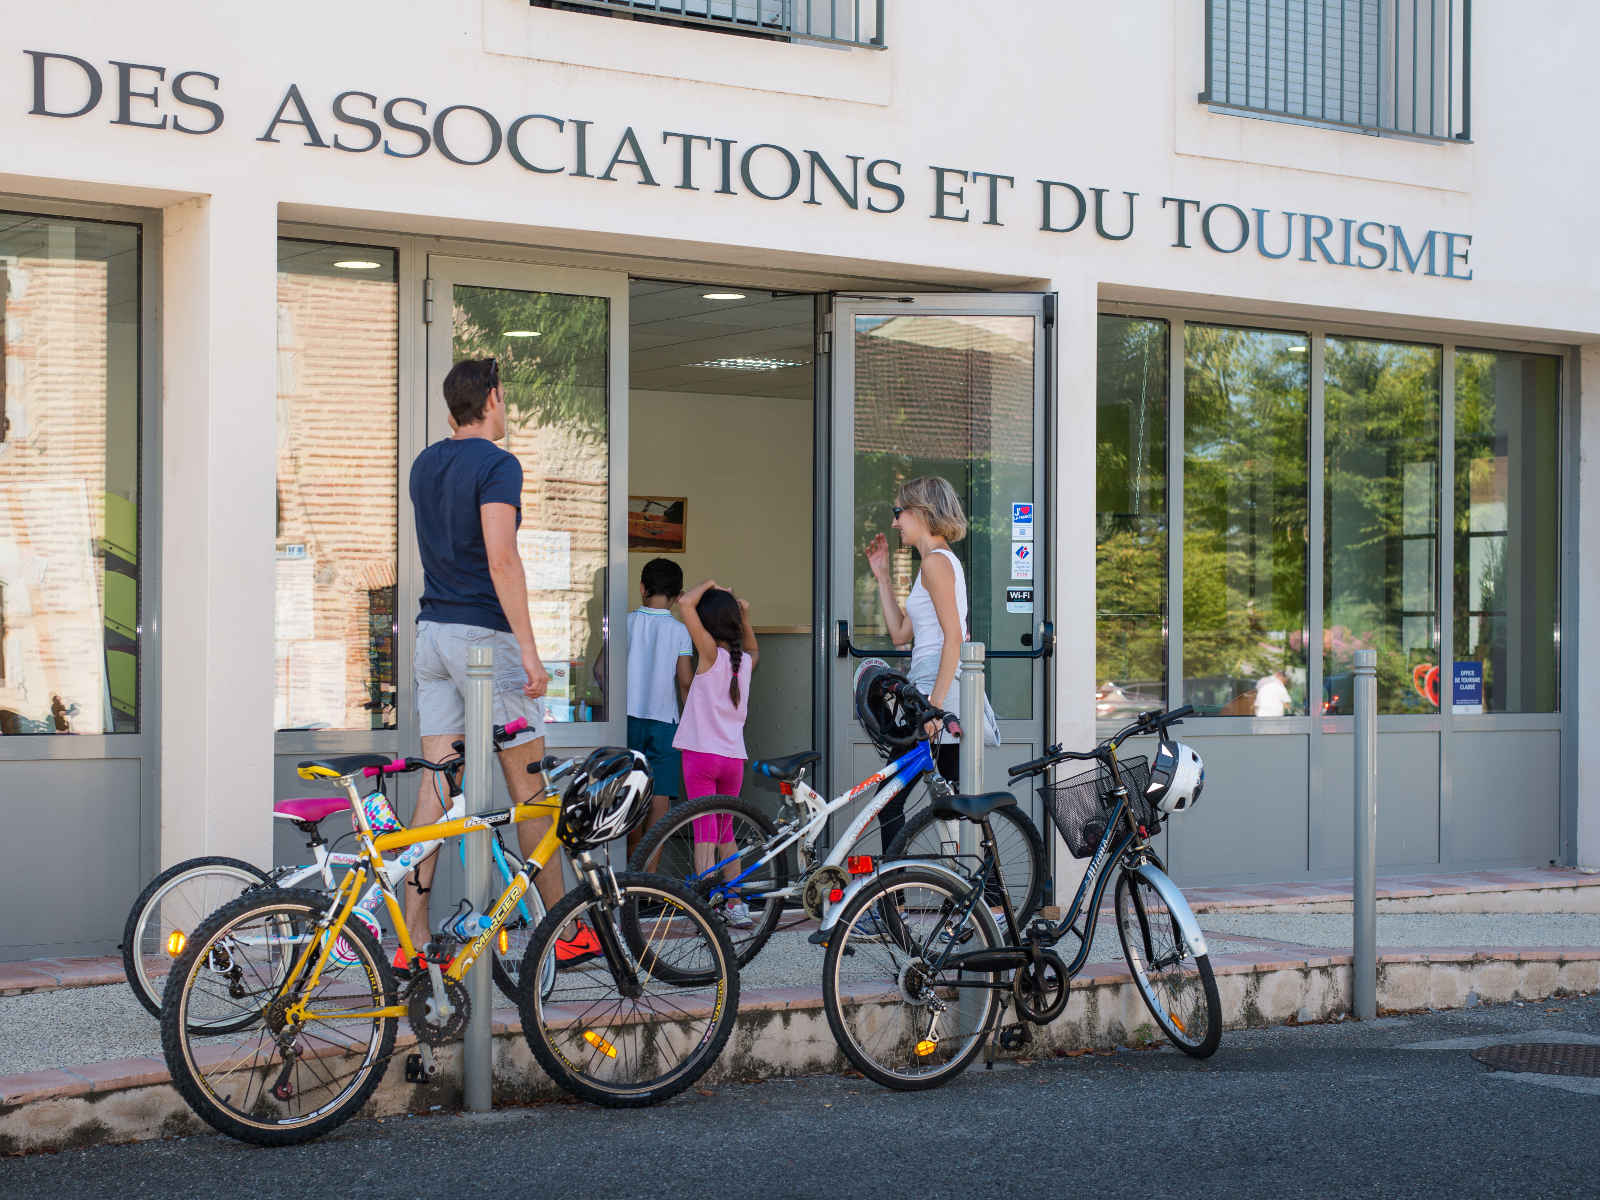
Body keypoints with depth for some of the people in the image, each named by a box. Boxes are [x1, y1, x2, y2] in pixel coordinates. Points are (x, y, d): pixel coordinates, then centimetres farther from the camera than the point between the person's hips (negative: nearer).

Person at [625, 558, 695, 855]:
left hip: (628, 718, 2)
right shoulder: (679, 631, -4)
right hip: (664, 721, -2)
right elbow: (686, 683, -5)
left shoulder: (625, 623, -1)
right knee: (659, 800, 0)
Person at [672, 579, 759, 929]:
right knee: (725, 830, 17)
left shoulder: (712, 654, -9)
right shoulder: (745, 661, 7)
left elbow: (685, 603, -19)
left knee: (704, 831, -6)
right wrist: (745, 616, 22)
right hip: (734, 756, 5)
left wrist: (709, 584, -2)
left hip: (701, 755, -5)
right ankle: (736, 905, 17)